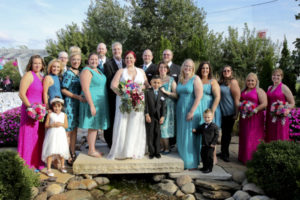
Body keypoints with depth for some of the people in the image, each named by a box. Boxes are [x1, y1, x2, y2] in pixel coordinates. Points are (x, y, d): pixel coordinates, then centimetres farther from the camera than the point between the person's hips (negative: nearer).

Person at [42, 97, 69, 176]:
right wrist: (53, 125, -15)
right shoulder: (50, 114, 2)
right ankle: (48, 169, 3)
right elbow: (46, 125, 0)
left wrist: (61, 124, -13)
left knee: (62, 152, 8)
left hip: (61, 135, 2)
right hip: (52, 135, -2)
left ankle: (62, 166, 28)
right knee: (51, 152, -6)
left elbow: (66, 125, 5)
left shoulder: (64, 115, 6)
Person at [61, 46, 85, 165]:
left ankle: (73, 154, 21)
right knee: (68, 131, -2)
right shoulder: (68, 73, -9)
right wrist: (77, 96, -20)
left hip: (78, 104, 8)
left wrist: (81, 97, 8)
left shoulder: (79, 73, 14)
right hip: (69, 104, -8)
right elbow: (63, 90, -13)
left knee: (74, 130, 12)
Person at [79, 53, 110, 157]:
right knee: (92, 127, -3)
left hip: (100, 103, 9)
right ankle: (91, 150, 7)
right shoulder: (87, 71, -13)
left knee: (95, 127, 12)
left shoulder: (98, 70, 15)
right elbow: (85, 89, -20)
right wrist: (91, 105, -24)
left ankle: (93, 149, 21)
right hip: (92, 102, -9)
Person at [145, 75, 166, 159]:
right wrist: (147, 114, -12)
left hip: (158, 117, 2)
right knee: (150, 135, 4)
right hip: (150, 116, -1)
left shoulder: (162, 93, 4)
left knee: (157, 134, 7)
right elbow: (146, 104, -5)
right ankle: (151, 152, 14)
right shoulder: (147, 92, -1)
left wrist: (162, 116, -4)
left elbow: (163, 106, 3)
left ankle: (157, 152, 18)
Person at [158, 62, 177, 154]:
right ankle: (162, 147, 15)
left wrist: (166, 92, -17)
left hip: (168, 106, -4)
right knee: (158, 127, 3)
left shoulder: (171, 80, -1)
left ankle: (167, 148, 10)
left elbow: (176, 95, -8)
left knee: (164, 126, -4)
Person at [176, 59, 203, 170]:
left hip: (191, 111, -6)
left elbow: (198, 97, -14)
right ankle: (183, 161, 22)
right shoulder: (180, 79, 12)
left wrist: (192, 112, -18)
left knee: (190, 137, -1)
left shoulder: (196, 79, -7)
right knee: (181, 136, 10)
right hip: (180, 110, 6)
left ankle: (192, 163, 12)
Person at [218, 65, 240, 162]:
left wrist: (236, 113, -16)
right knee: (224, 132, 14)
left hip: (230, 112, -6)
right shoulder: (220, 83, 13)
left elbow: (237, 98, -13)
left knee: (227, 133, 3)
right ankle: (223, 152, 25)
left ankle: (225, 153, 16)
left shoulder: (233, 82, -8)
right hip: (222, 112, 6)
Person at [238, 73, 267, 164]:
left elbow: (264, 104, -12)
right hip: (244, 118, 6)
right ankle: (244, 157, 19)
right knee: (244, 137, 9)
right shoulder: (243, 91, 15)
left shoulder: (259, 91, -3)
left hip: (255, 118, -6)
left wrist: (254, 111, -18)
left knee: (253, 138, -4)